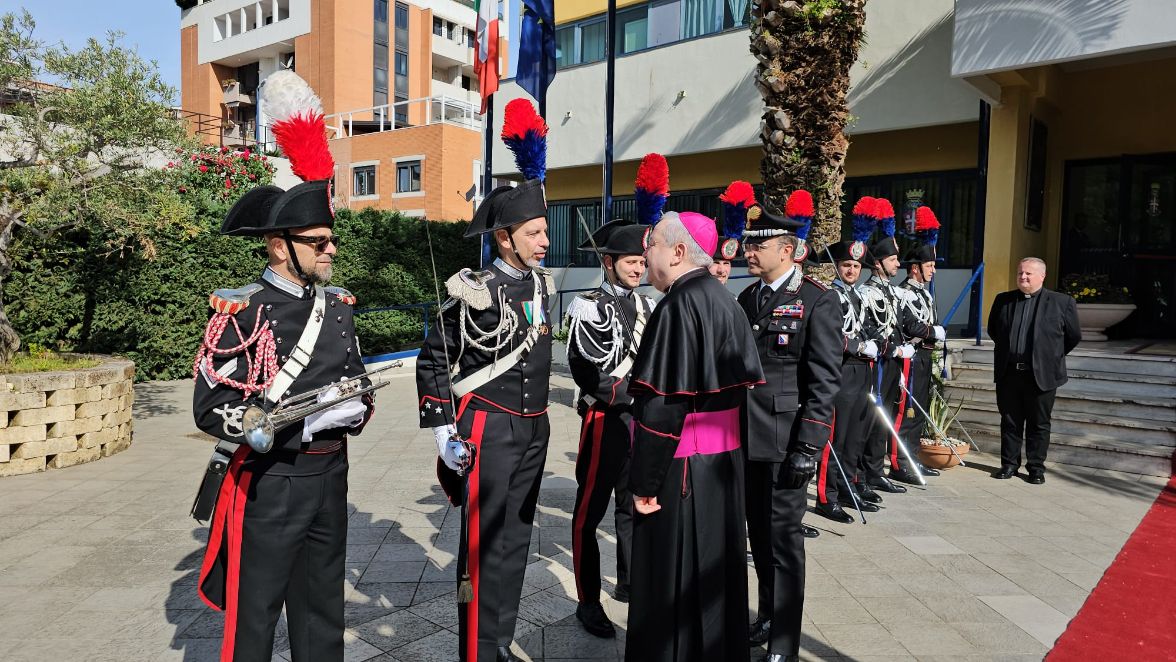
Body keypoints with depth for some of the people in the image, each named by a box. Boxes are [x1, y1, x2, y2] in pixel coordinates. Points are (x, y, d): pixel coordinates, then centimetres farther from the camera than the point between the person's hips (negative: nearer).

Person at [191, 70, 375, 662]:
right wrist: (304, 424, -24)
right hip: (268, 484, -5)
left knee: (323, 612, 18)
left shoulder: (337, 306, 6)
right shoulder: (239, 313, -12)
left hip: (330, 476, 6)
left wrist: (356, 409, -8)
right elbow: (211, 409, -15)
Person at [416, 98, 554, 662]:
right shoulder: (472, 294, -14)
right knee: (484, 545, 1)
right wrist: (443, 432, -11)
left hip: (534, 429, 7)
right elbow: (432, 362, -8)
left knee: (516, 540, 15)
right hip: (488, 430, -7)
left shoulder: (541, 284, 6)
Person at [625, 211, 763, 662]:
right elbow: (742, 384, 13)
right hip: (724, 460, 9)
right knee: (713, 569, 21)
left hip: (684, 467, -9)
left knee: (673, 581, 6)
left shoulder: (678, 307, -19)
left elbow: (663, 404, -23)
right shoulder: (723, 300, 9)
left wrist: (645, 482, -18)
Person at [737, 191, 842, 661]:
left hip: (785, 441, -6)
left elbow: (824, 382, -12)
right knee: (759, 534, 17)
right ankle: (767, 616, 35)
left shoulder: (818, 302, -8)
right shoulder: (747, 298, 11)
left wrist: (808, 447, -16)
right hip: (745, 437, 6)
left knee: (783, 537, 3)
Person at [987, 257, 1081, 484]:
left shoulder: (1062, 302, -2)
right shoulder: (1003, 300, 7)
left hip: (1042, 375, -3)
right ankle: (1009, 464, 20)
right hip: (1008, 373, 3)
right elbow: (992, 330, 20)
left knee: (1039, 424, 7)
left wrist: (1052, 357, 7)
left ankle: (1036, 467, 17)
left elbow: (1073, 336, 5)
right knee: (1010, 422, 10)